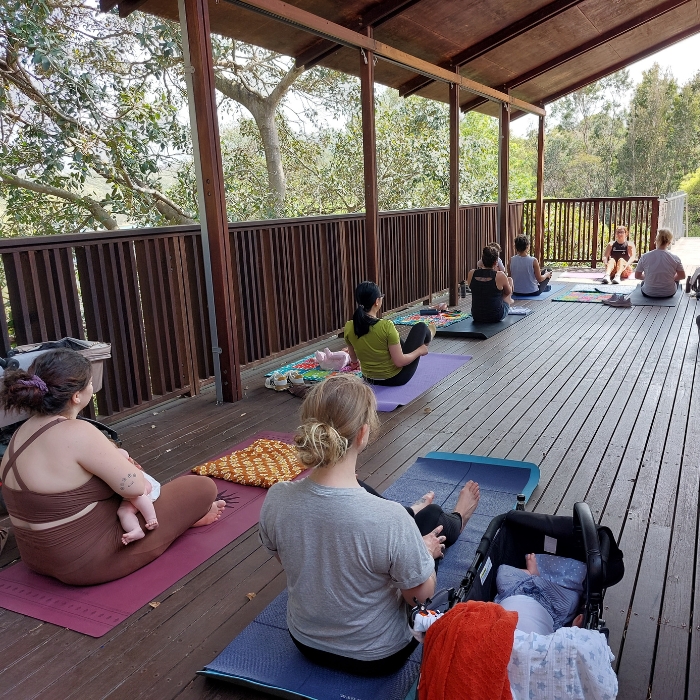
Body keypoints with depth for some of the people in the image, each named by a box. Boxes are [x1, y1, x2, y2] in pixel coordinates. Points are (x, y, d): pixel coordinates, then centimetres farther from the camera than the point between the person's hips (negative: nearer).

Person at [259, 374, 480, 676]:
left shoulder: (276, 498, -25)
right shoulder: (390, 519, -39)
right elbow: (421, 594, -20)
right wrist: (426, 552, 1)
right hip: (376, 656, -3)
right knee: (429, 518, 18)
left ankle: (412, 516, 56)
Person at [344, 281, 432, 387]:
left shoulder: (349, 327, -14)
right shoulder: (386, 326, -30)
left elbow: (354, 359, 2)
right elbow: (399, 362, -24)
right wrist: (419, 351, -5)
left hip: (369, 378, 5)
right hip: (395, 378, -5)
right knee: (421, 327, 12)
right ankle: (427, 337, 50)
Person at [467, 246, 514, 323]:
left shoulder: (471, 274, -9)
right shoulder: (500, 276, -18)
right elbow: (508, 292, 2)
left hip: (476, 317, 3)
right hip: (496, 316, -3)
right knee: (510, 280, 20)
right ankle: (509, 300, 52)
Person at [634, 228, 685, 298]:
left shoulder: (645, 257, -16)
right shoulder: (675, 258, -15)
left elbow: (637, 276, -5)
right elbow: (682, 276, -2)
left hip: (648, 293, 0)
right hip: (669, 293, 0)